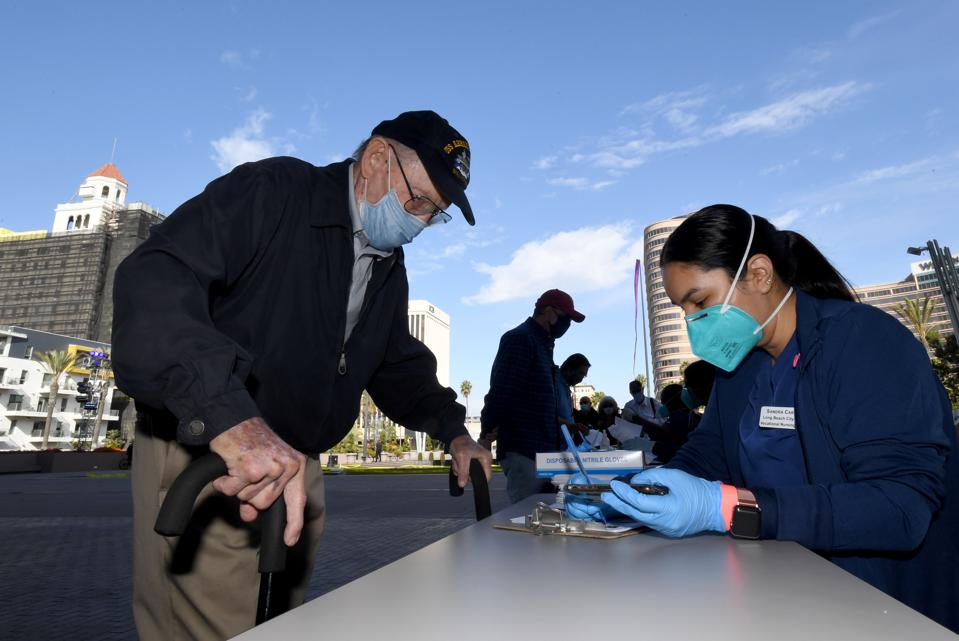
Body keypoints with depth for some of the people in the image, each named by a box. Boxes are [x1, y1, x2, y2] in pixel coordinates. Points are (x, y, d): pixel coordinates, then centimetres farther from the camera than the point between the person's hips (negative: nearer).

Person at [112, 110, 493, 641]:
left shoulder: (390, 270, 10)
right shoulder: (273, 191, -14)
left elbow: (399, 365, 20)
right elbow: (154, 278, -29)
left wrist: (451, 429, 8)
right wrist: (228, 414, -42)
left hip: (293, 469, 8)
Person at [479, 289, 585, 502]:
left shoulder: (542, 343, 19)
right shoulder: (520, 339, -11)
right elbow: (500, 392, -18)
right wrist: (487, 435, -17)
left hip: (542, 449, 10)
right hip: (523, 451, -9)